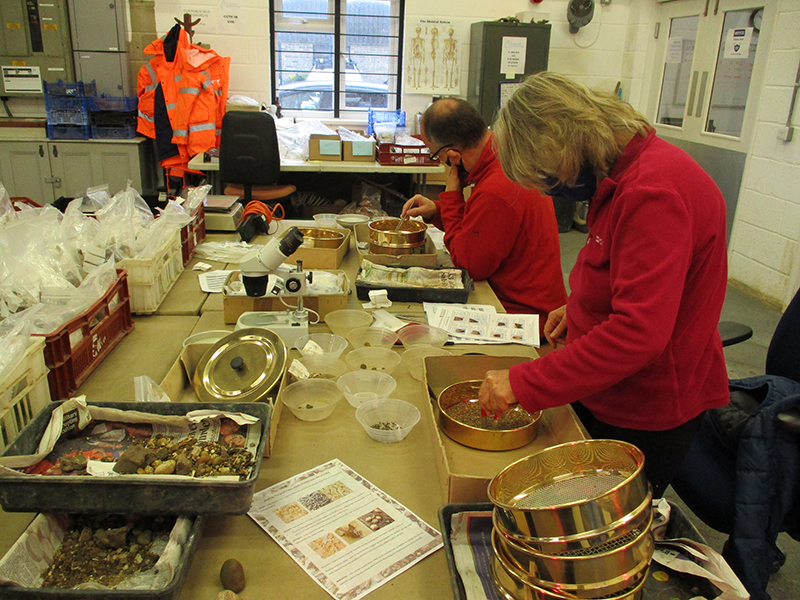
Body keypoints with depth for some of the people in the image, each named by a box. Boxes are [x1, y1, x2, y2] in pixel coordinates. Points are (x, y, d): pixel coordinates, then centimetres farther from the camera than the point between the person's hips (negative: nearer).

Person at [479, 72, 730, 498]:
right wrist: (579, 308, 7)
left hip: (645, 416, -9)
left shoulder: (653, 192, -26)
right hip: (605, 396, 9)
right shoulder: (622, 176, 6)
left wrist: (524, 383, -31)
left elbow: (639, 332, -33)